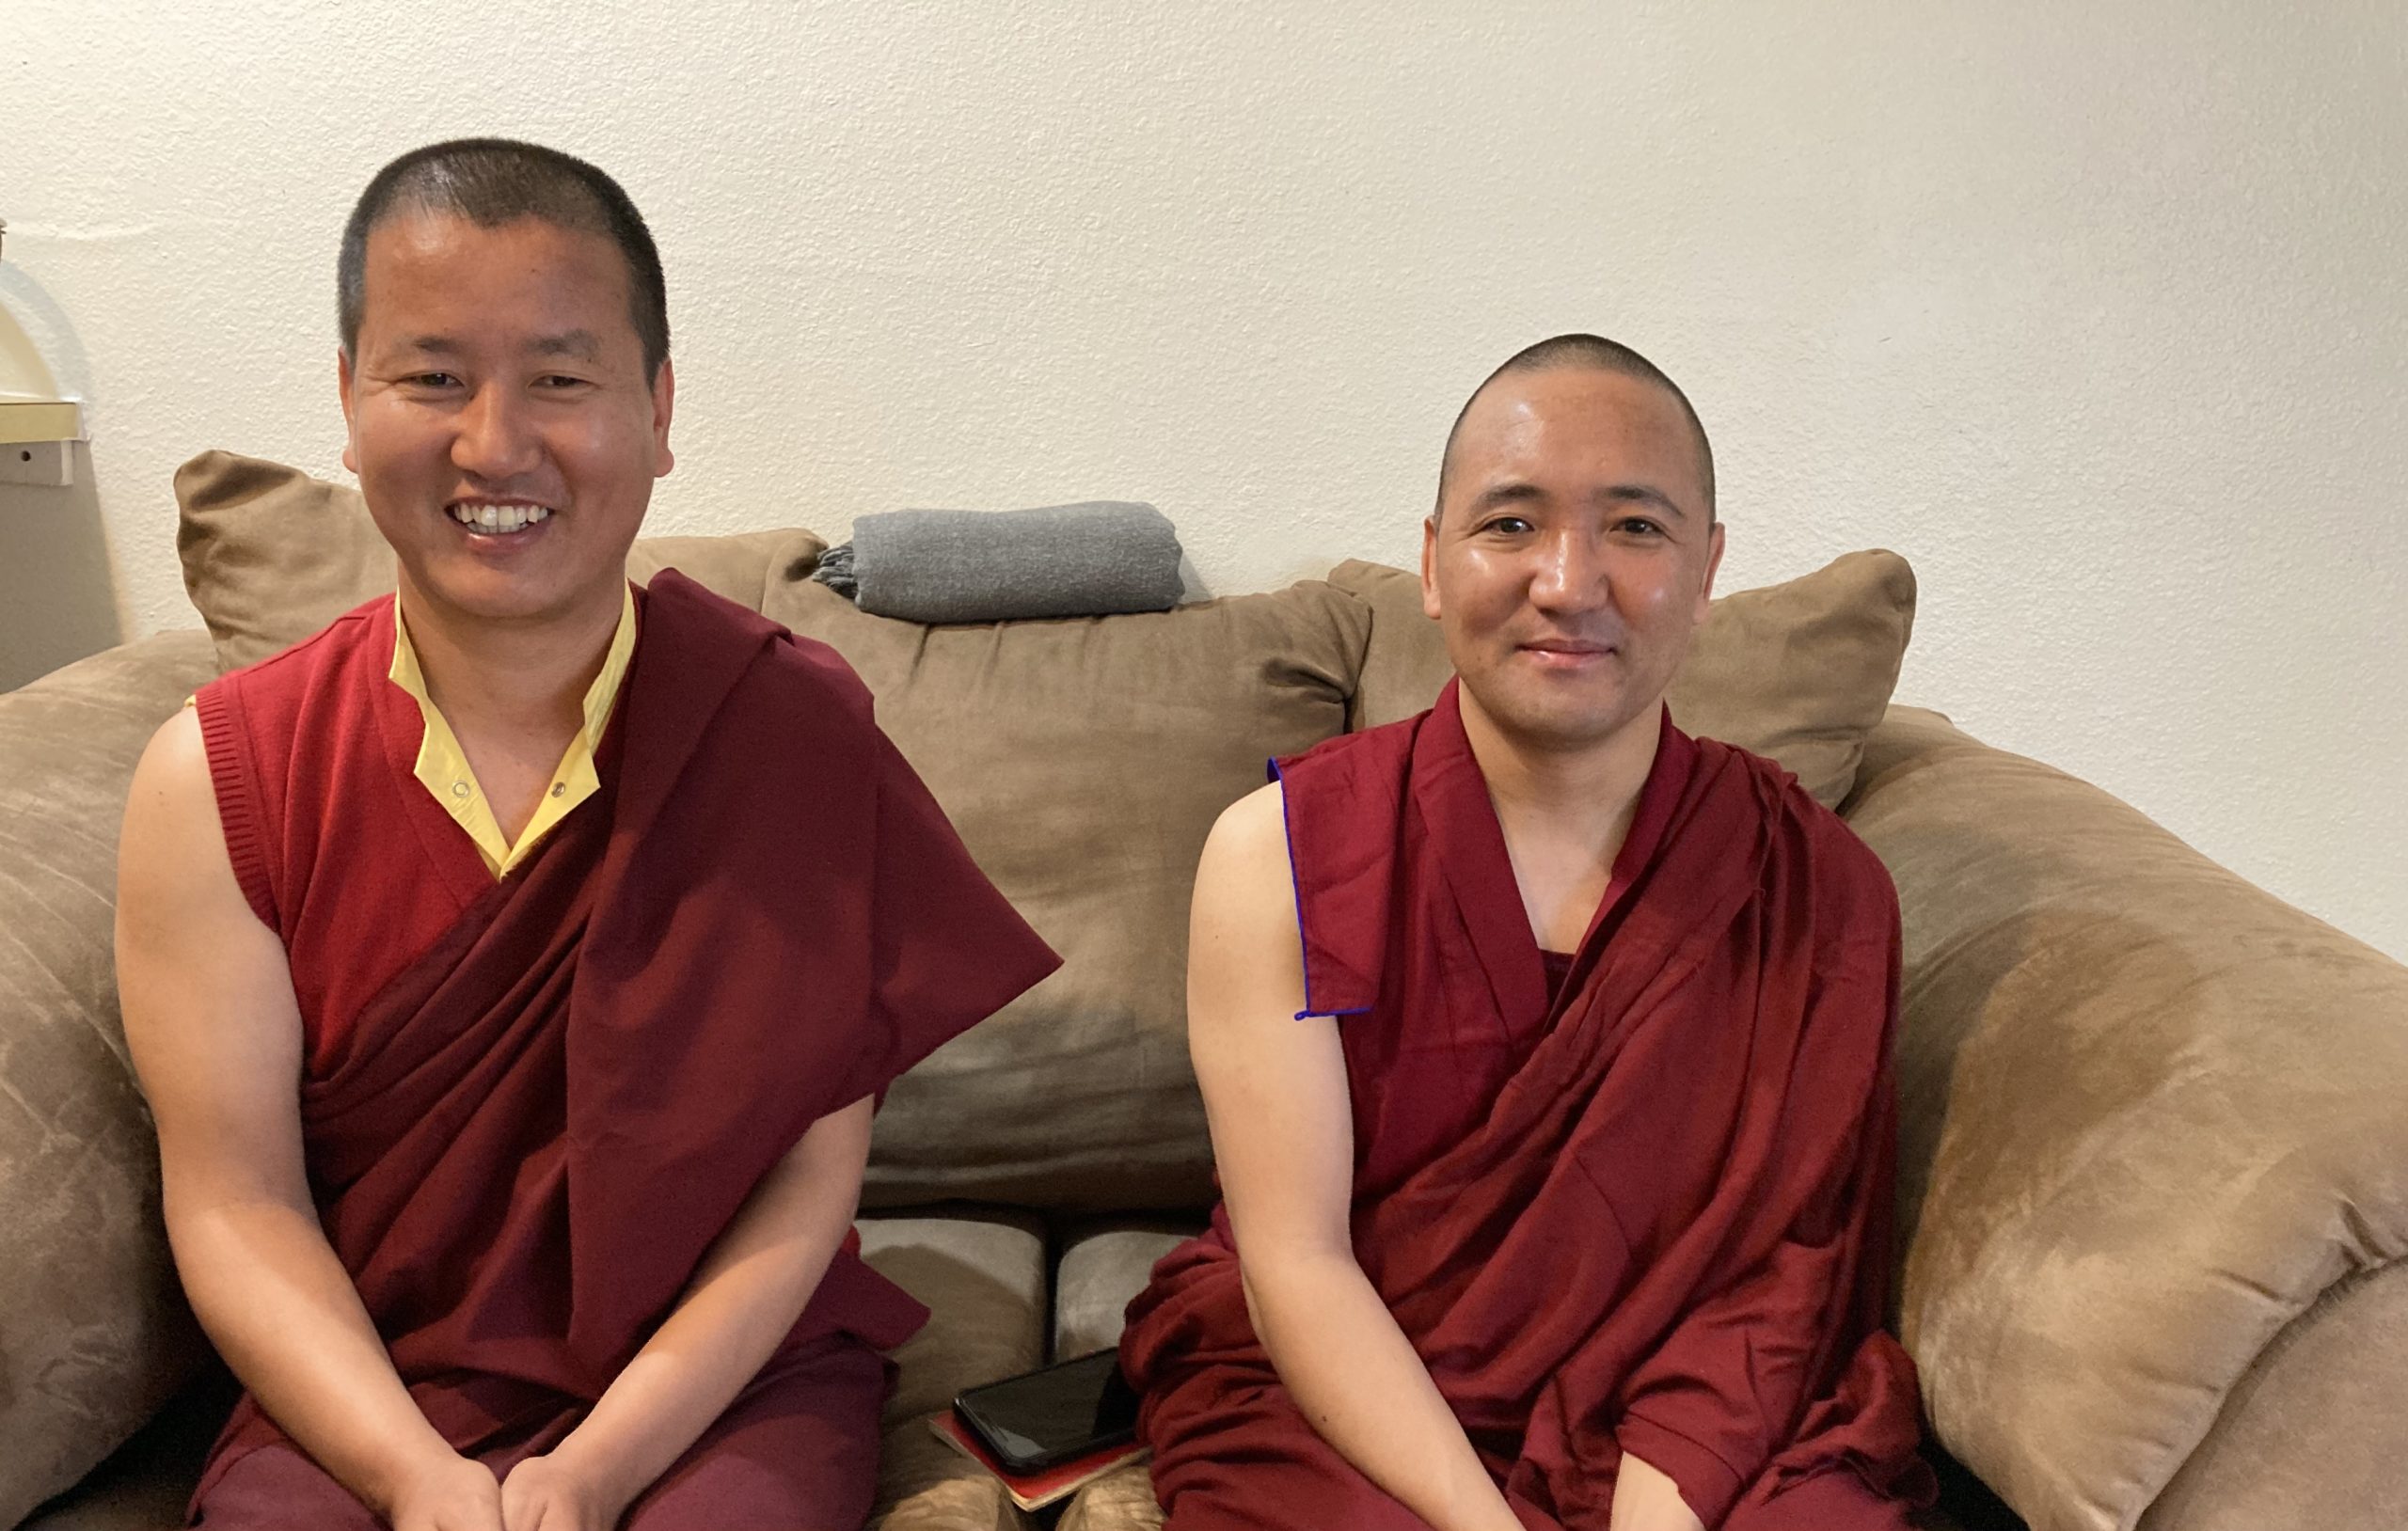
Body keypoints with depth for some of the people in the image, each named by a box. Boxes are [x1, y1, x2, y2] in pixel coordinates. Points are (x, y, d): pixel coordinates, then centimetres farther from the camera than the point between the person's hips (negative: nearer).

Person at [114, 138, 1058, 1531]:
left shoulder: (799, 734, -8)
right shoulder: (218, 781, -3)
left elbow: (811, 1175, -8)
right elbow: (236, 1203, -4)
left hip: (725, 1382, -1)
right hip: (367, 1396, 1)